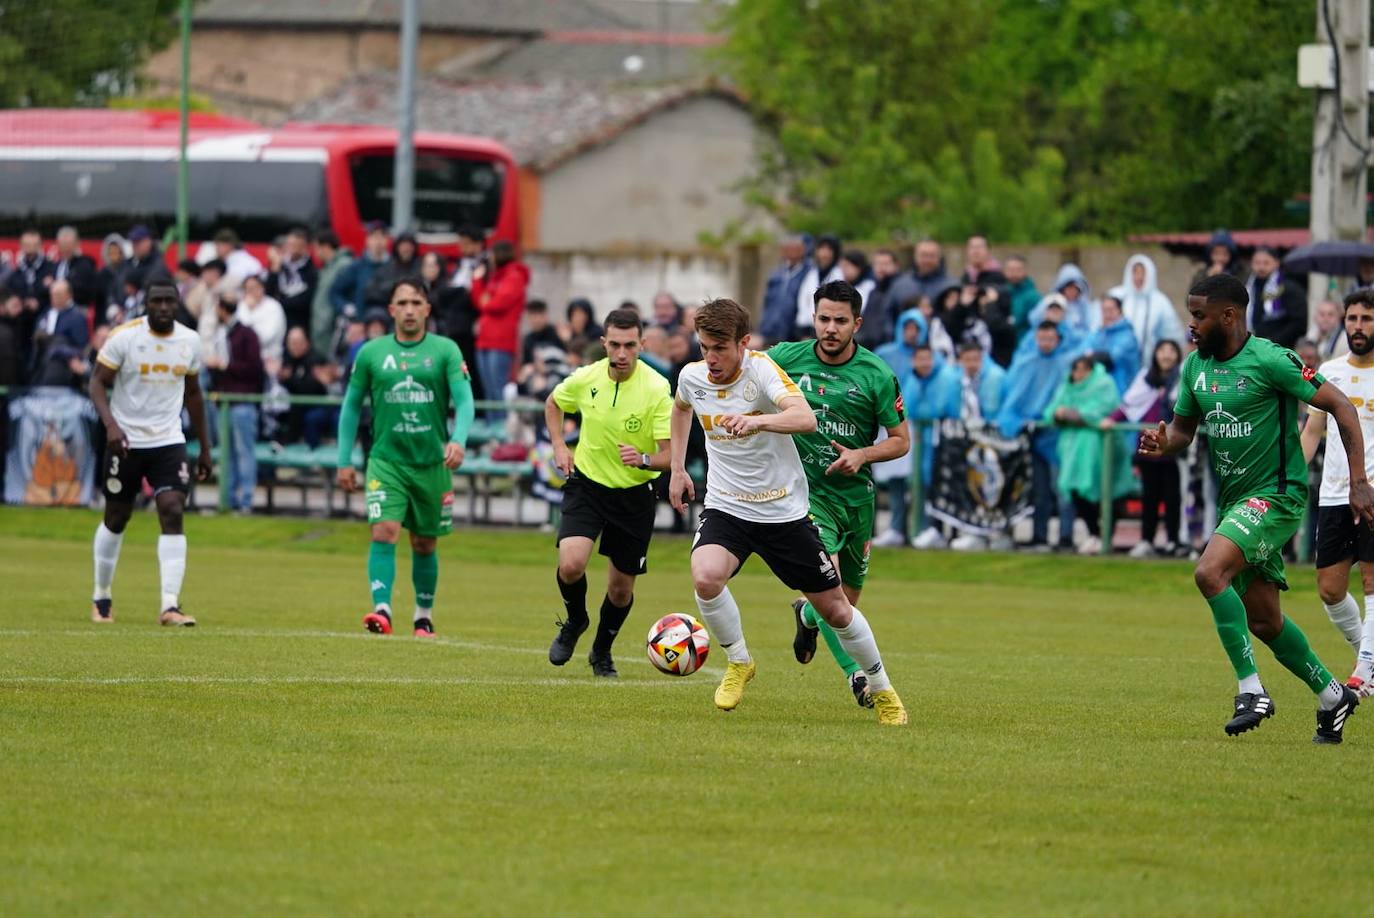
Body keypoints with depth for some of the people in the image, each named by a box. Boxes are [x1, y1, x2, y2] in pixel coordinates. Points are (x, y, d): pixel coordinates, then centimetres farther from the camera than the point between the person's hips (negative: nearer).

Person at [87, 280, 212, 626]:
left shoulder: (189, 341, 2)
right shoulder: (124, 337, -10)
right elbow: (98, 382, -10)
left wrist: (204, 448, 15)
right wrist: (110, 424, -28)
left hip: (169, 442, 2)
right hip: (126, 441, -2)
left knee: (173, 514, -13)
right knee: (116, 518, 9)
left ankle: (170, 605, -17)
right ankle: (101, 596, 29)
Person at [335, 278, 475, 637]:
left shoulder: (445, 351, 0)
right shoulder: (371, 353, 3)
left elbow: (464, 400, -7)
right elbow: (351, 406, 10)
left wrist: (458, 440, -26)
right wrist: (344, 461, 7)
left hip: (431, 462, 1)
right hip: (386, 460, 0)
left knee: (424, 545, 10)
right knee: (384, 533, -19)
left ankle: (424, 617, 25)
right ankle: (382, 610, -26)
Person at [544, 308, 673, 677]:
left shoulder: (656, 389, -19)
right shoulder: (586, 378, -10)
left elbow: (669, 455, -20)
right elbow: (553, 403, 14)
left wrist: (643, 460, -40)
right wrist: (559, 446, 1)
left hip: (634, 494, -1)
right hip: (586, 484, 1)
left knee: (621, 588, 7)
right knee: (571, 565, -21)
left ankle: (602, 651, 35)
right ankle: (574, 621, 12)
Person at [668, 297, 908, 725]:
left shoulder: (762, 370, -21)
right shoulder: (692, 376, -6)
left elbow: (805, 418, -40)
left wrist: (757, 422, -57)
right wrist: (677, 469, 17)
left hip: (784, 510, -3)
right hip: (725, 508, 3)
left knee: (834, 609, 6)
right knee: (705, 577, -28)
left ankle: (882, 690, 29)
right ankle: (738, 663, -2)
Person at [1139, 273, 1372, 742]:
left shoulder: (1268, 360, -16)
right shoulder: (1196, 365, 7)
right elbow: (1183, 430, 18)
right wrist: (1162, 443, -7)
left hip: (1276, 494, -8)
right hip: (1236, 498, 8)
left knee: (1210, 572, -27)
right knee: (1262, 619, 11)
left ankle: (1251, 691, -20)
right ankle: (1332, 696, 30)